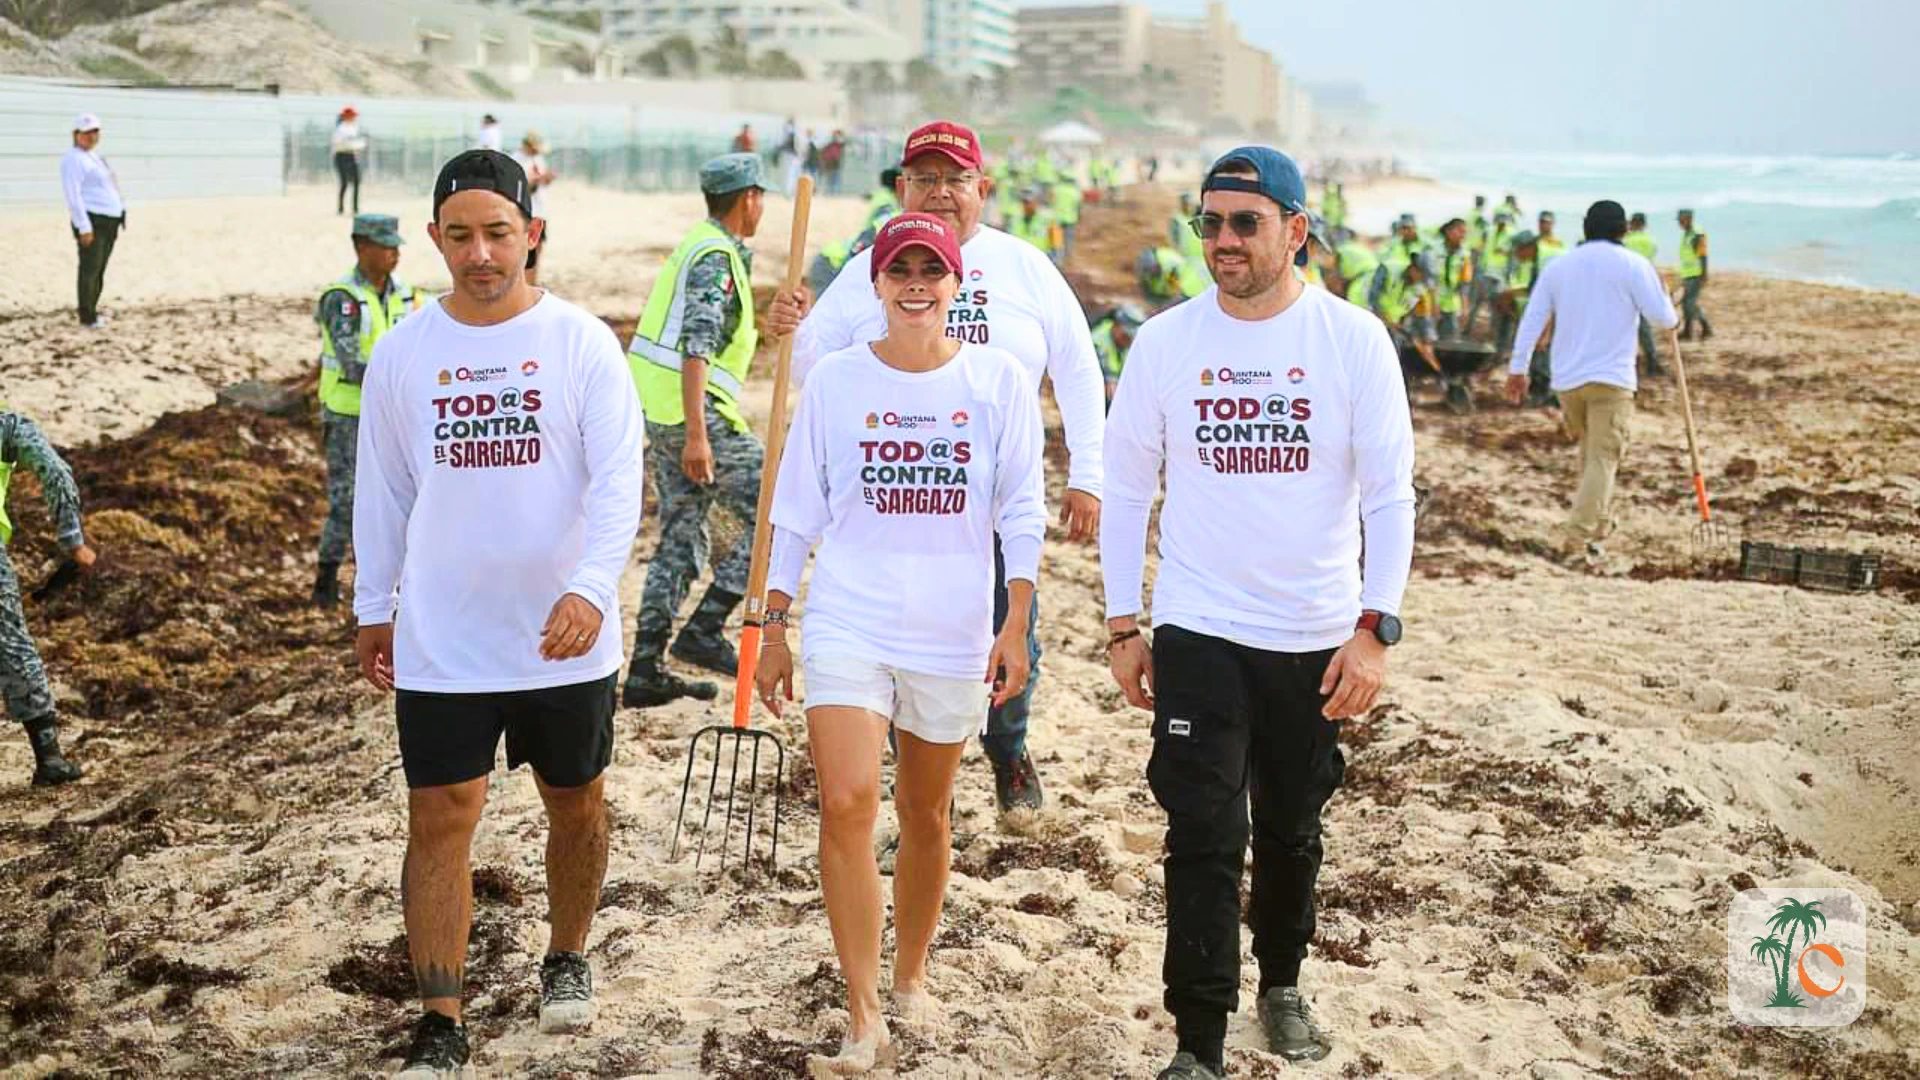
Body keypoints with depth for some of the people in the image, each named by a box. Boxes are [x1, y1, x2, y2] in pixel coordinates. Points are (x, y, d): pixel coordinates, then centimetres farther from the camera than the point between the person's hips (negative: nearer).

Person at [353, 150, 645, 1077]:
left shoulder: (581, 342, -6)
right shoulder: (402, 351, 1)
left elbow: (618, 479, -13)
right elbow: (382, 490, 10)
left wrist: (590, 587, -26)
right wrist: (373, 609, 12)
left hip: (564, 638, 0)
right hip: (439, 642, 1)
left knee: (576, 803, 15)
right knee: (440, 817, -2)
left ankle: (567, 959, 39)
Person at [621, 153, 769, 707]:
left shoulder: (698, 246, 19)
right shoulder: (716, 257, -13)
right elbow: (696, 348, -22)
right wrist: (697, 435, -26)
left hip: (663, 412, 10)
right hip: (696, 412, -10)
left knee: (682, 535, 11)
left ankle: (646, 670, 12)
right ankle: (704, 629, -6)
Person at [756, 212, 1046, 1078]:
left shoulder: (997, 380, 0)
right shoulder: (835, 379, 1)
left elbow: (1020, 511, 2)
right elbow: (795, 510, 6)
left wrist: (1016, 625, -4)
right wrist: (774, 629, 5)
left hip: (953, 633, 1)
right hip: (847, 625, -1)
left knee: (926, 815, 13)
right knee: (846, 805, -15)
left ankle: (911, 977, 35)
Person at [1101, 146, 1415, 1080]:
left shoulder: (1354, 339, -5)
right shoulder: (1164, 341, -2)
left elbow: (1389, 494, -5)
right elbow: (1127, 489, 4)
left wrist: (1375, 628, -13)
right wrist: (1122, 627, 2)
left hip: (1317, 639, 1)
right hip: (1197, 631, 0)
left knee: (1292, 832, 16)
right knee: (1205, 838, -6)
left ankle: (1282, 983, 40)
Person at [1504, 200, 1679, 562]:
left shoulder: (1558, 265, 9)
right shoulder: (1633, 265, -3)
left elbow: (1532, 320, 6)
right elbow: (1662, 317, -5)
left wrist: (1518, 368, 9)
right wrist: (1673, 318, 19)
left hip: (1567, 378, 5)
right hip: (1611, 378, -5)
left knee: (1589, 448, 22)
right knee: (1604, 456, -5)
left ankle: (1600, 523, 28)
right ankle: (1582, 532, -19)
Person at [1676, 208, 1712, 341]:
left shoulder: (1698, 236, -13)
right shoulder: (1685, 235, 14)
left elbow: (1703, 257, -15)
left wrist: (1704, 277, -19)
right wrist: (1682, 277, 21)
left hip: (1696, 275, -9)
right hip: (1687, 275, 9)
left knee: (1689, 303, -10)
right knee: (1689, 304, 10)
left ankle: (1687, 332, -4)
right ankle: (1706, 328, 18)